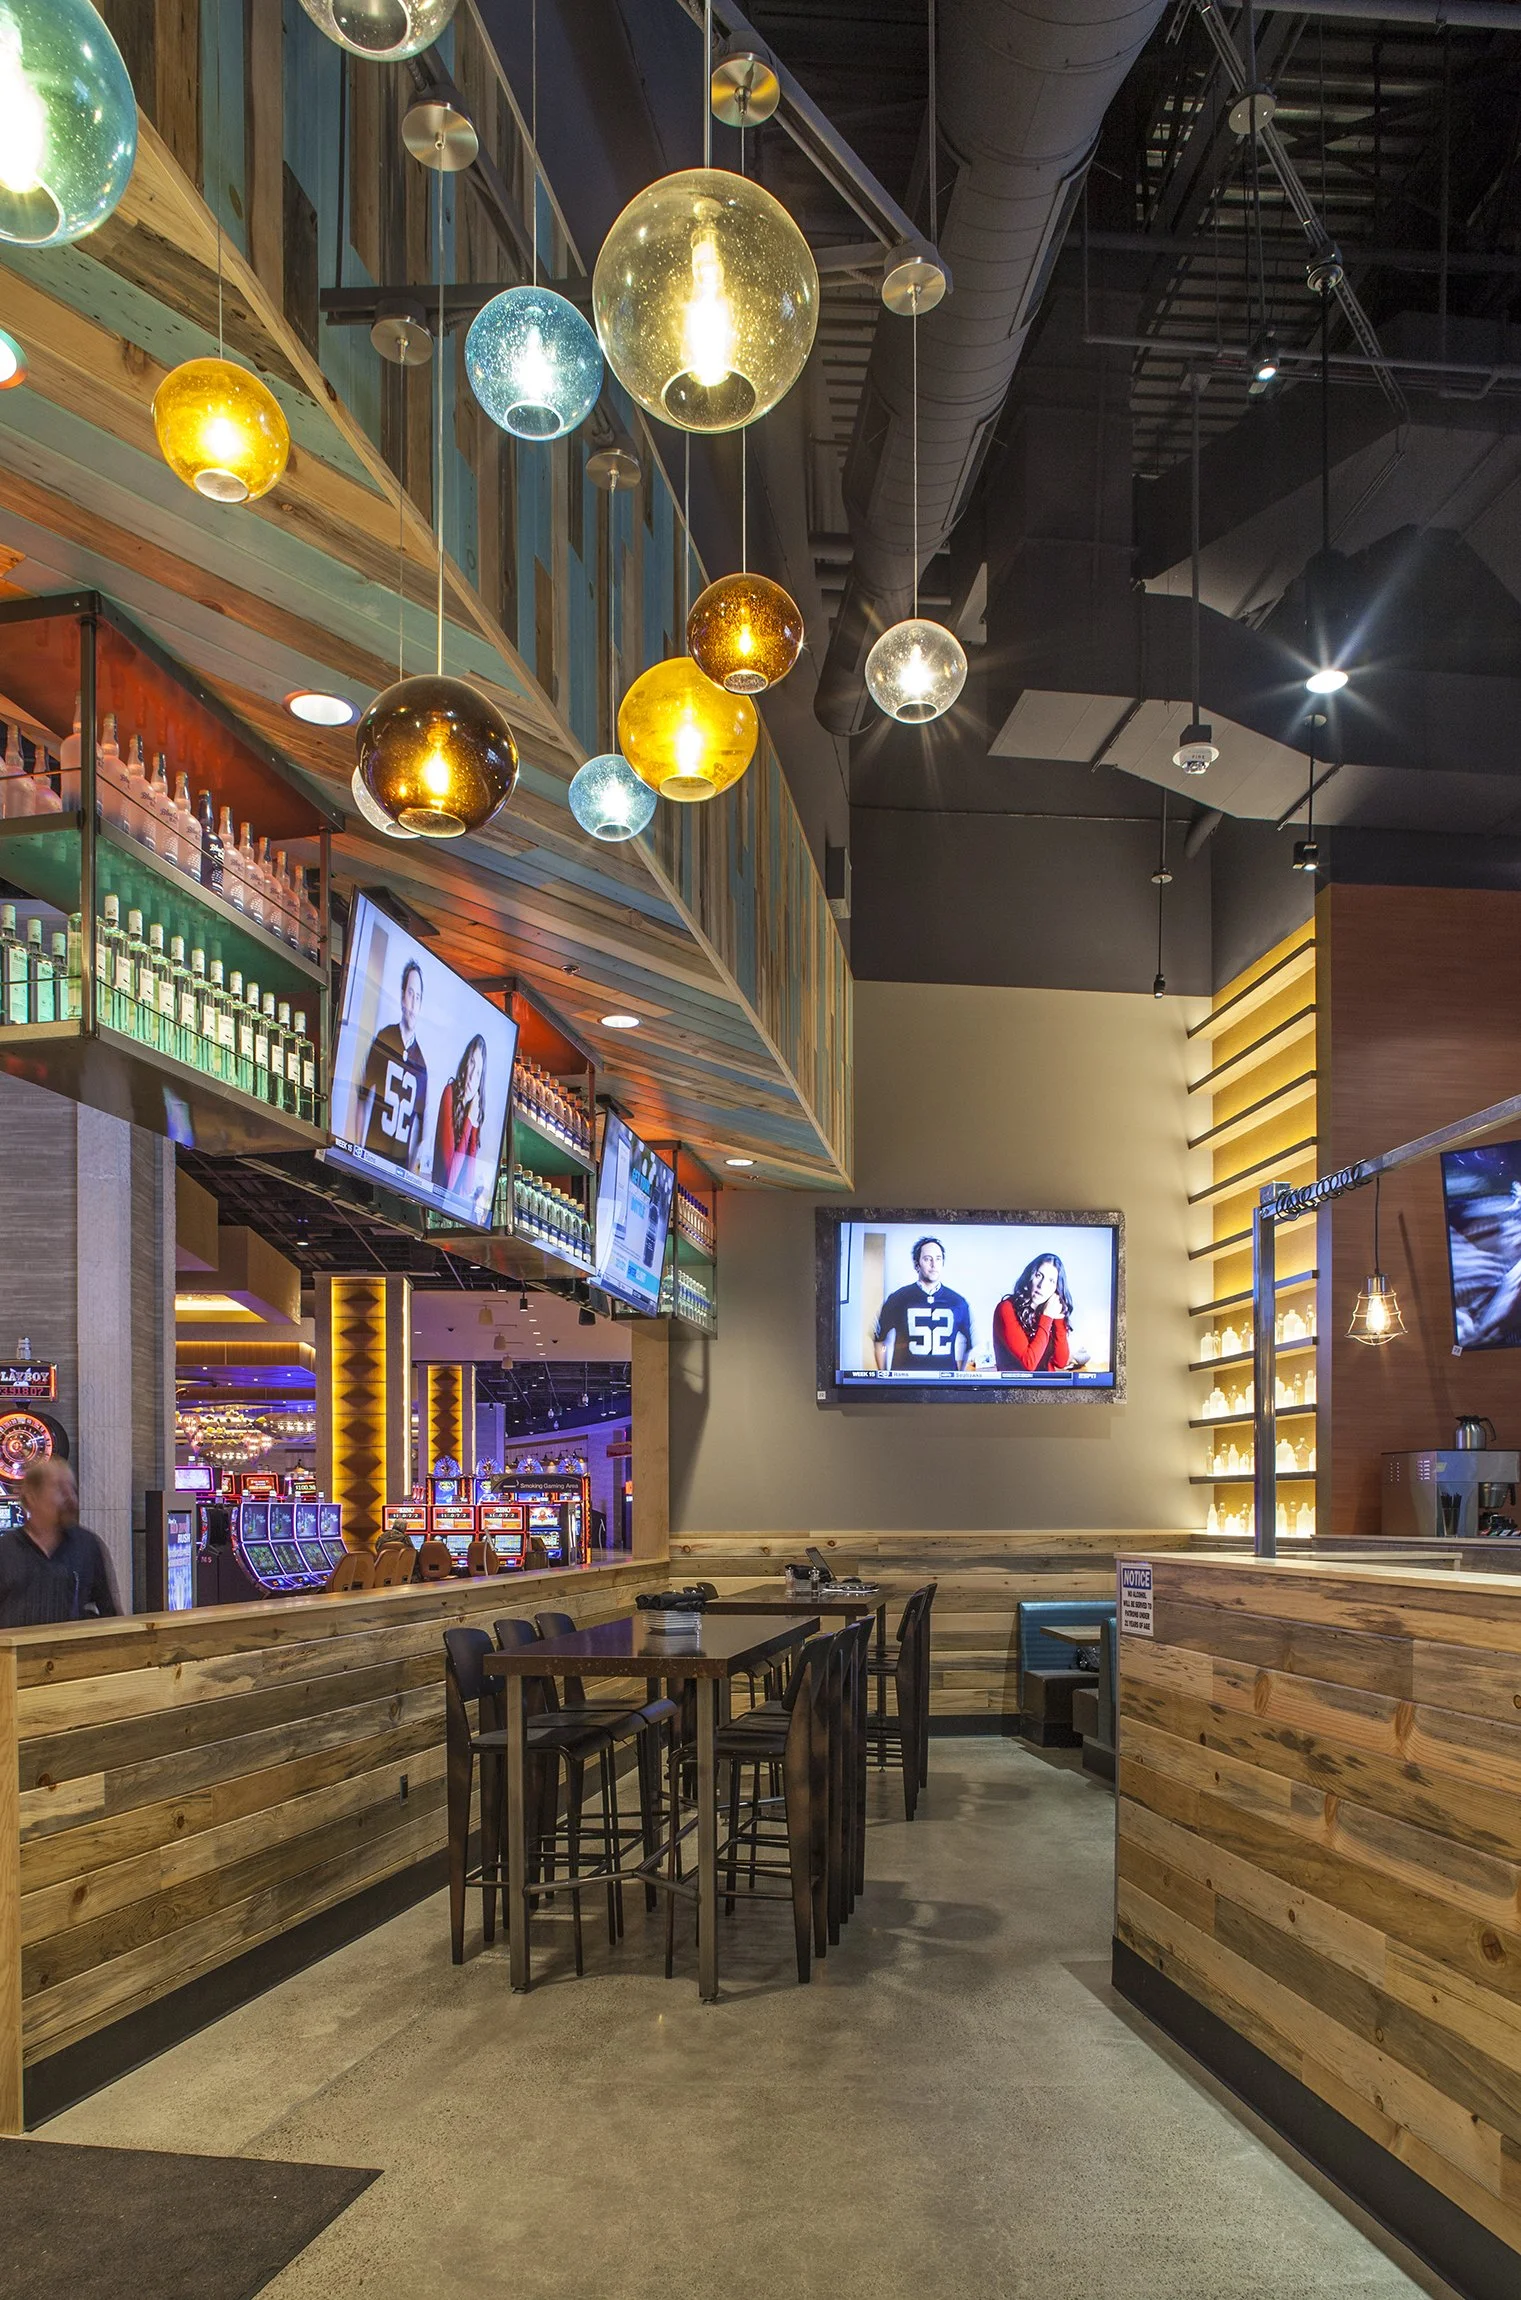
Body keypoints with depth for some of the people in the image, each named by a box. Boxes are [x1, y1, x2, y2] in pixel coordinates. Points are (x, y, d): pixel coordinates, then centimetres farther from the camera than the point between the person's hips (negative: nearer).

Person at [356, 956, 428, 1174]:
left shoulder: (421, 1065, 7)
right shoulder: (382, 1039, 0)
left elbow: (419, 1121, 10)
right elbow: (364, 1100, 1)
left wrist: (412, 1166, 1)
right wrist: (360, 1149, -4)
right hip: (375, 1153, -2)